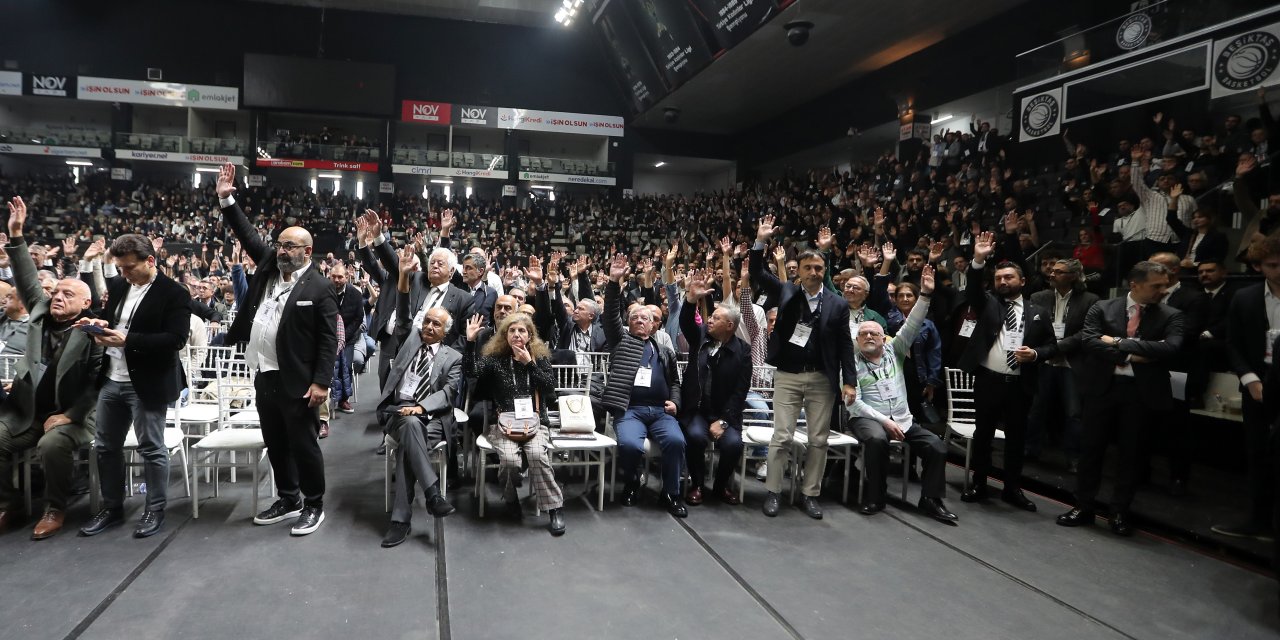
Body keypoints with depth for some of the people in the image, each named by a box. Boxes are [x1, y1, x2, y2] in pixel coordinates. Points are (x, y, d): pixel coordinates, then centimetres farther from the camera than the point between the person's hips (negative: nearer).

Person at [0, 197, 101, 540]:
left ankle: (55, 510, -11)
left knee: (52, 444, -31)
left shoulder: (92, 333, -8)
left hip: (69, 414, -6)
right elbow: (28, 280, 6)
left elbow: (96, 381, -12)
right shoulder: (41, 312, 9)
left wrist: (69, 415, -18)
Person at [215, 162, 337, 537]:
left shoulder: (319, 288, -11)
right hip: (264, 376, 7)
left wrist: (321, 382, -18)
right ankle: (288, 500, 30)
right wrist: (227, 200, 8)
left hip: (297, 381, -7)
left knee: (303, 444, 1)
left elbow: (328, 339, -13)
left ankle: (314, 505, 15)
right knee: (275, 444, 16)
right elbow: (248, 236, 17)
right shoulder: (268, 265, 8)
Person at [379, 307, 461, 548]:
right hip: (398, 412, 1)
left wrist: (420, 407, -16)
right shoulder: (410, 340, 20)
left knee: (407, 449, -32)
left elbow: (447, 393, -1)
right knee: (411, 423, -36)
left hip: (431, 416, 0)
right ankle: (433, 493, -40)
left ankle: (400, 518, -29)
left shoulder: (453, 358, 12)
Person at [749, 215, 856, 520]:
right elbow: (757, 275, -2)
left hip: (822, 379, 1)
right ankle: (772, 492, 11)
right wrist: (761, 242, -15)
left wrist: (849, 381, -3)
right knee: (782, 437, -1)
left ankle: (810, 494, 19)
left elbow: (845, 345, 3)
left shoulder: (838, 304, 2)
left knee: (818, 440, 6)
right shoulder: (786, 292, 4)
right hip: (787, 375, -1)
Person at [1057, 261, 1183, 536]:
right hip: (1103, 386, 0)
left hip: (1142, 391, 0)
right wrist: (1130, 356, -17)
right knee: (1092, 448, 7)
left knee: (1130, 452, 8)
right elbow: (1090, 341, -10)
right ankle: (1083, 506, 18)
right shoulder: (1102, 308, 2)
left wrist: (1120, 342, -14)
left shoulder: (1171, 316, 3)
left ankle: (1120, 512, 20)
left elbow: (1170, 348, -14)